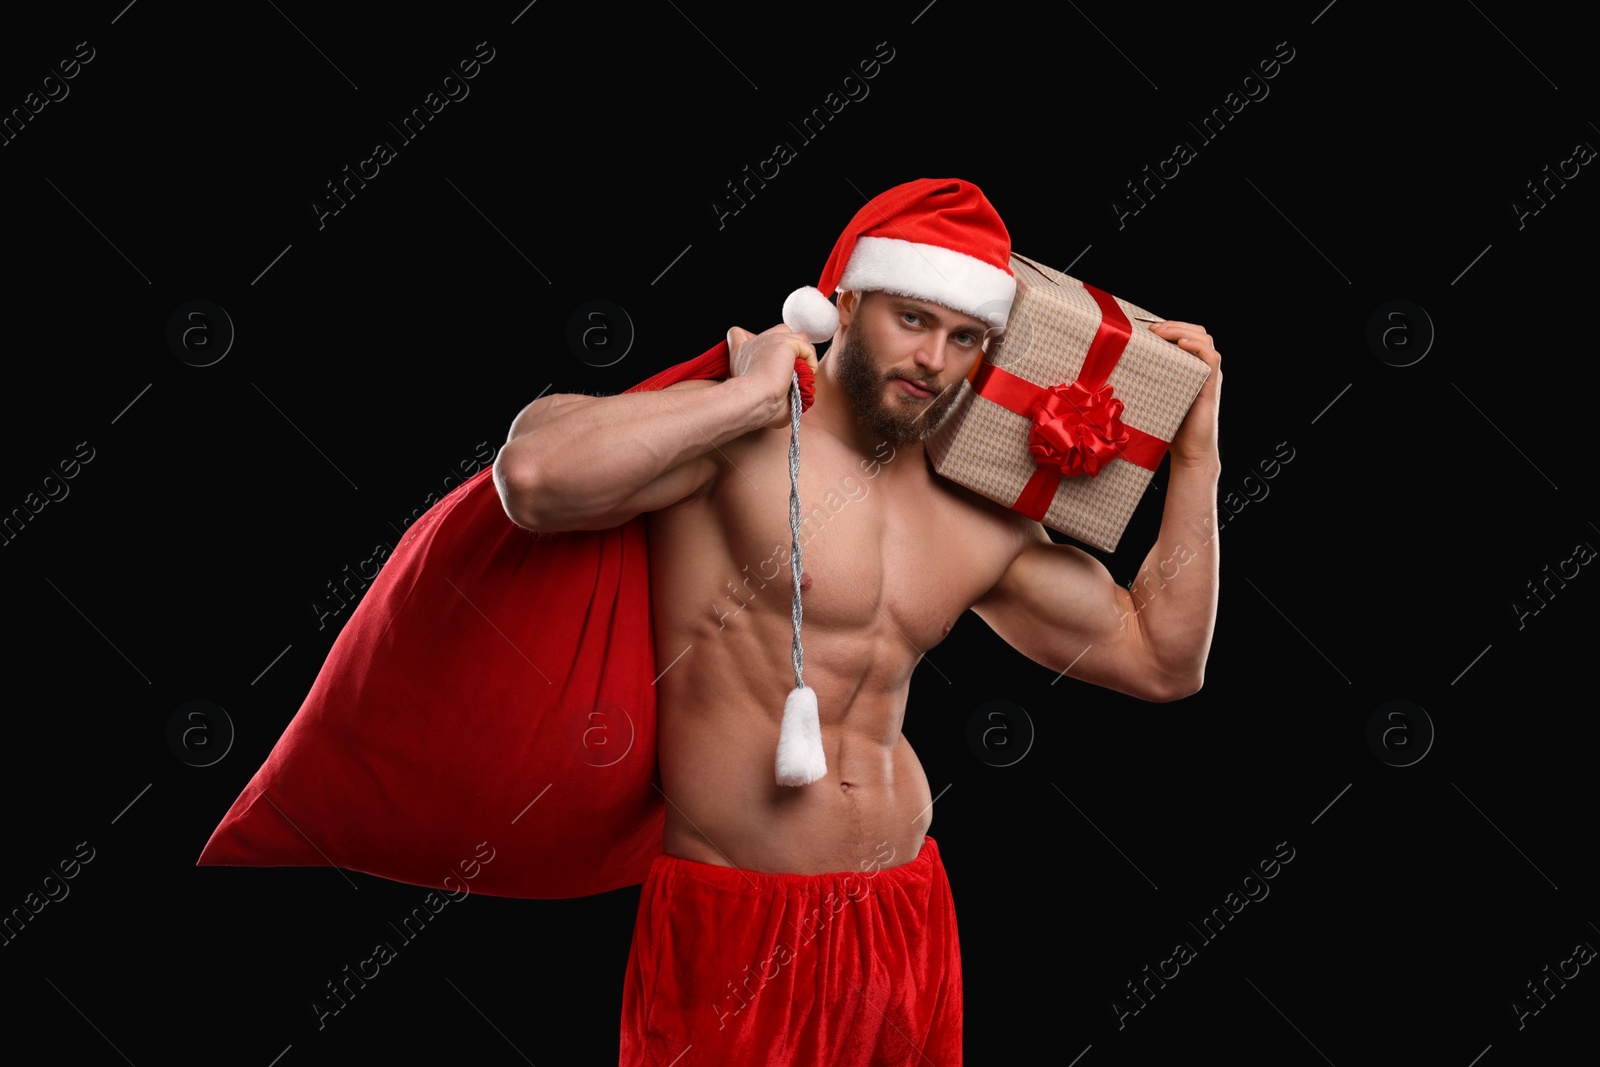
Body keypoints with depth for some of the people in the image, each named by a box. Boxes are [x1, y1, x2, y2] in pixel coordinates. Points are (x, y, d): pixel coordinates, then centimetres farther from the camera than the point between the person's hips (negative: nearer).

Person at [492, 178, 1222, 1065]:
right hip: (731, 925, -6)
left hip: (907, 917, 6)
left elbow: (1160, 661, 15)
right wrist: (748, 395, -21)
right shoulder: (742, 440, -11)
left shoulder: (979, 526, 9)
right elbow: (531, 476, -28)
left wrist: (1194, 456, 10)